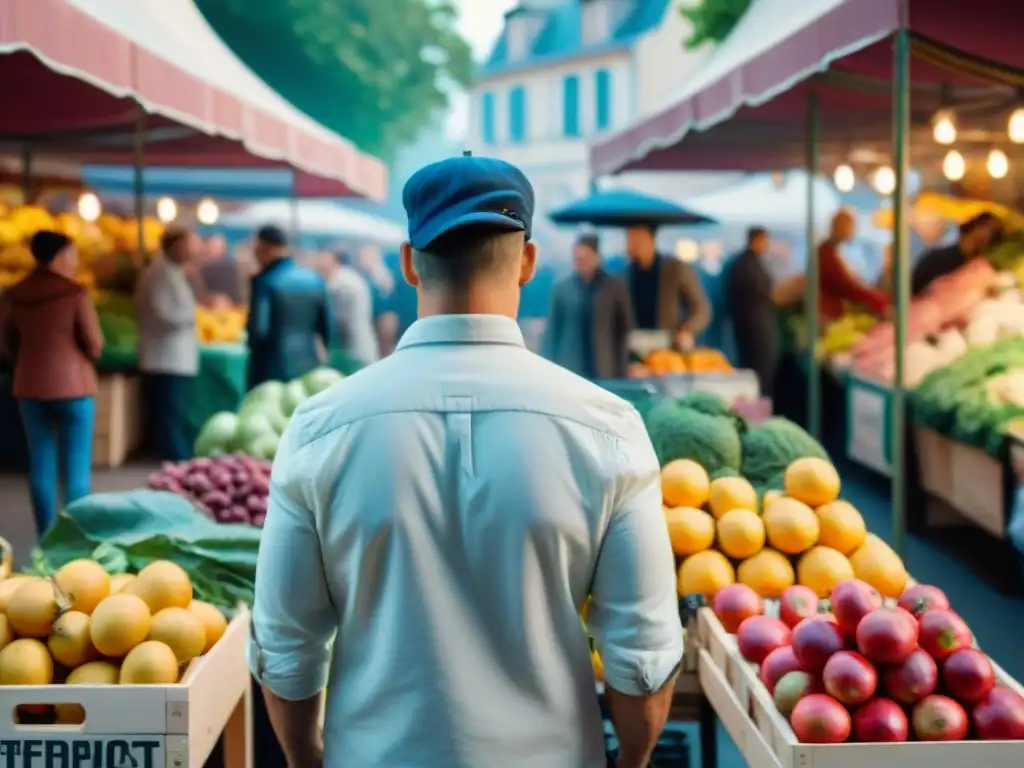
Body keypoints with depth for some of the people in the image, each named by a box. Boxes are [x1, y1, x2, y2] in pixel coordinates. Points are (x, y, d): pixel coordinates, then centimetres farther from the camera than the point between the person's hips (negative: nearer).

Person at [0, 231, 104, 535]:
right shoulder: (75, 293, -11)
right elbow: (95, 344, -9)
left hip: (29, 386, 5)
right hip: (72, 385, -5)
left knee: (40, 464, 10)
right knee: (76, 467, 2)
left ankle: (46, 538, 13)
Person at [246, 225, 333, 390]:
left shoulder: (264, 281, -11)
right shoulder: (314, 279, 6)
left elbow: (259, 330, -16)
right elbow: (326, 327, 10)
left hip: (272, 370, -6)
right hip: (308, 369, 6)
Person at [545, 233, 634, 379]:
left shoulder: (616, 286, 3)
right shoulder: (562, 288, 5)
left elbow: (626, 327, 4)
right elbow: (553, 329, 8)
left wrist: (623, 367, 0)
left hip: (606, 371, -1)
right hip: (569, 370, 1)